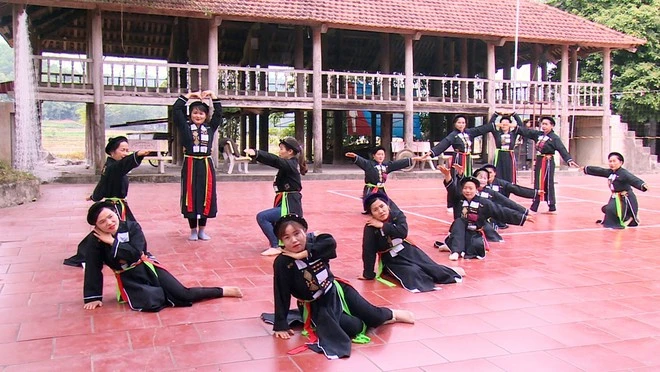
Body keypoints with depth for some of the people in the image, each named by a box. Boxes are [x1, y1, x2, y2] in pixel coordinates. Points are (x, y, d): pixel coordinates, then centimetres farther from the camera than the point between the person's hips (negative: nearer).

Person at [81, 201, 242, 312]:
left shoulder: (131, 227, -11)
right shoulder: (94, 241, -11)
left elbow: (136, 253, -22)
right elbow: (93, 270, -7)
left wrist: (113, 242, -22)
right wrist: (93, 297, -5)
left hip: (148, 268, 0)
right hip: (129, 279, 0)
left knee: (183, 295, -9)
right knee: (150, 303, -31)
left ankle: (223, 291, 8)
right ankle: (160, 293, 4)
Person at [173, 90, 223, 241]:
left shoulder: (210, 127, 10)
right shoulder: (185, 126, 3)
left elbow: (219, 113, 11)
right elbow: (176, 110, -3)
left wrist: (213, 96, 6)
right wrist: (188, 96, -1)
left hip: (206, 165, 2)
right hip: (190, 165, -2)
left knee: (206, 196, 6)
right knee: (190, 196, 2)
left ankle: (202, 230, 18)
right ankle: (193, 230, 14)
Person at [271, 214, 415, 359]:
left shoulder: (315, 242, -12)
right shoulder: (282, 263, -22)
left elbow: (331, 243, -34)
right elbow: (281, 295, -19)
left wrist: (303, 254, -35)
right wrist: (281, 324, -18)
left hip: (336, 291, 3)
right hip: (316, 306, -3)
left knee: (373, 316, 4)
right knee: (354, 327, -20)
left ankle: (392, 314, 38)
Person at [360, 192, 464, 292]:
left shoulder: (397, 215, -10)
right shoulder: (370, 228, -18)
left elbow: (403, 232, -26)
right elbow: (368, 251, -16)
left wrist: (382, 225, -27)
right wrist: (368, 274, -15)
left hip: (407, 250, 3)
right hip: (391, 259, -2)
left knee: (429, 266, -5)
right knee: (412, 272, -29)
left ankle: (451, 272, 12)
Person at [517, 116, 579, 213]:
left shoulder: (554, 138, -9)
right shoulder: (538, 134, 8)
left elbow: (562, 150, -17)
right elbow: (526, 131, 11)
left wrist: (569, 160, -29)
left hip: (548, 162, -6)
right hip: (539, 160, 6)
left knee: (548, 184, -4)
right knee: (538, 183, 11)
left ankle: (552, 206, 5)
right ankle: (534, 206, 19)